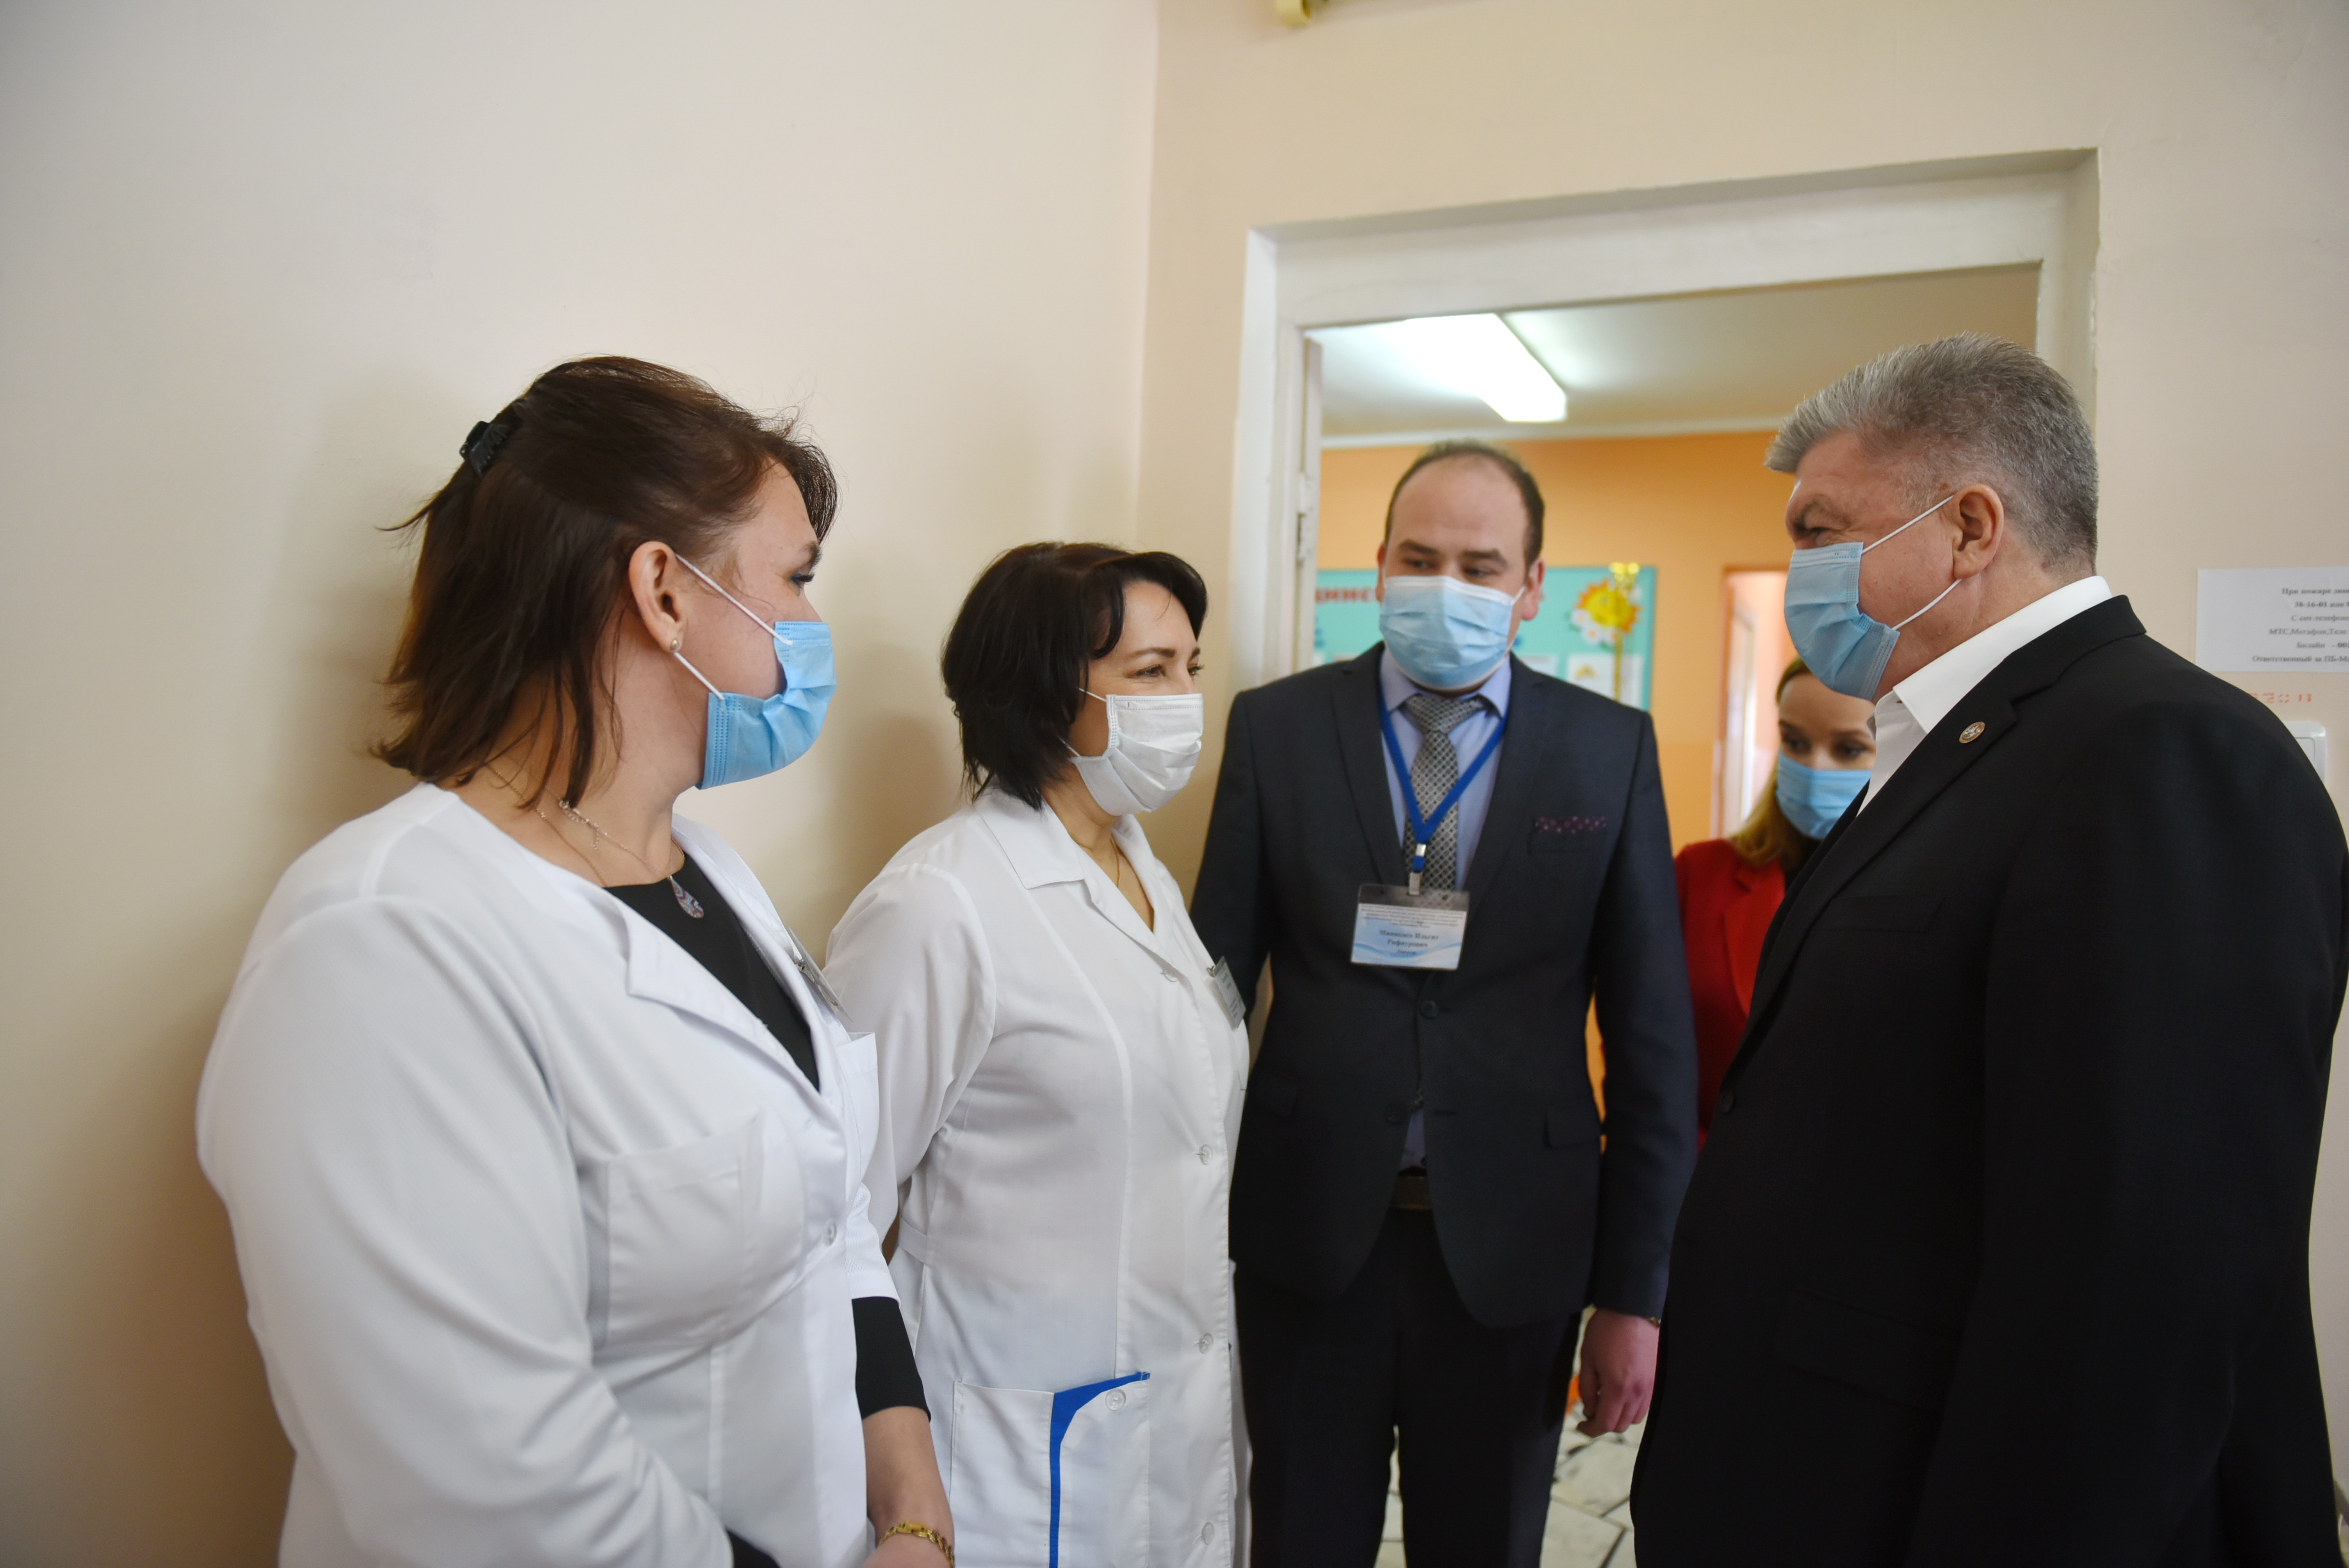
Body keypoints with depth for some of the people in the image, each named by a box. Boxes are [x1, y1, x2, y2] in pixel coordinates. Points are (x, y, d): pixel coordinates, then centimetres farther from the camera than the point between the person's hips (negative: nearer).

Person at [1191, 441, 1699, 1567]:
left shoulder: (1611, 750, -1)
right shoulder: (1276, 726, -2)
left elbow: (1651, 1033, 0)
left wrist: (1634, 1289, -1)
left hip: (1512, 1249, 1)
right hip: (1309, 1232, 0)